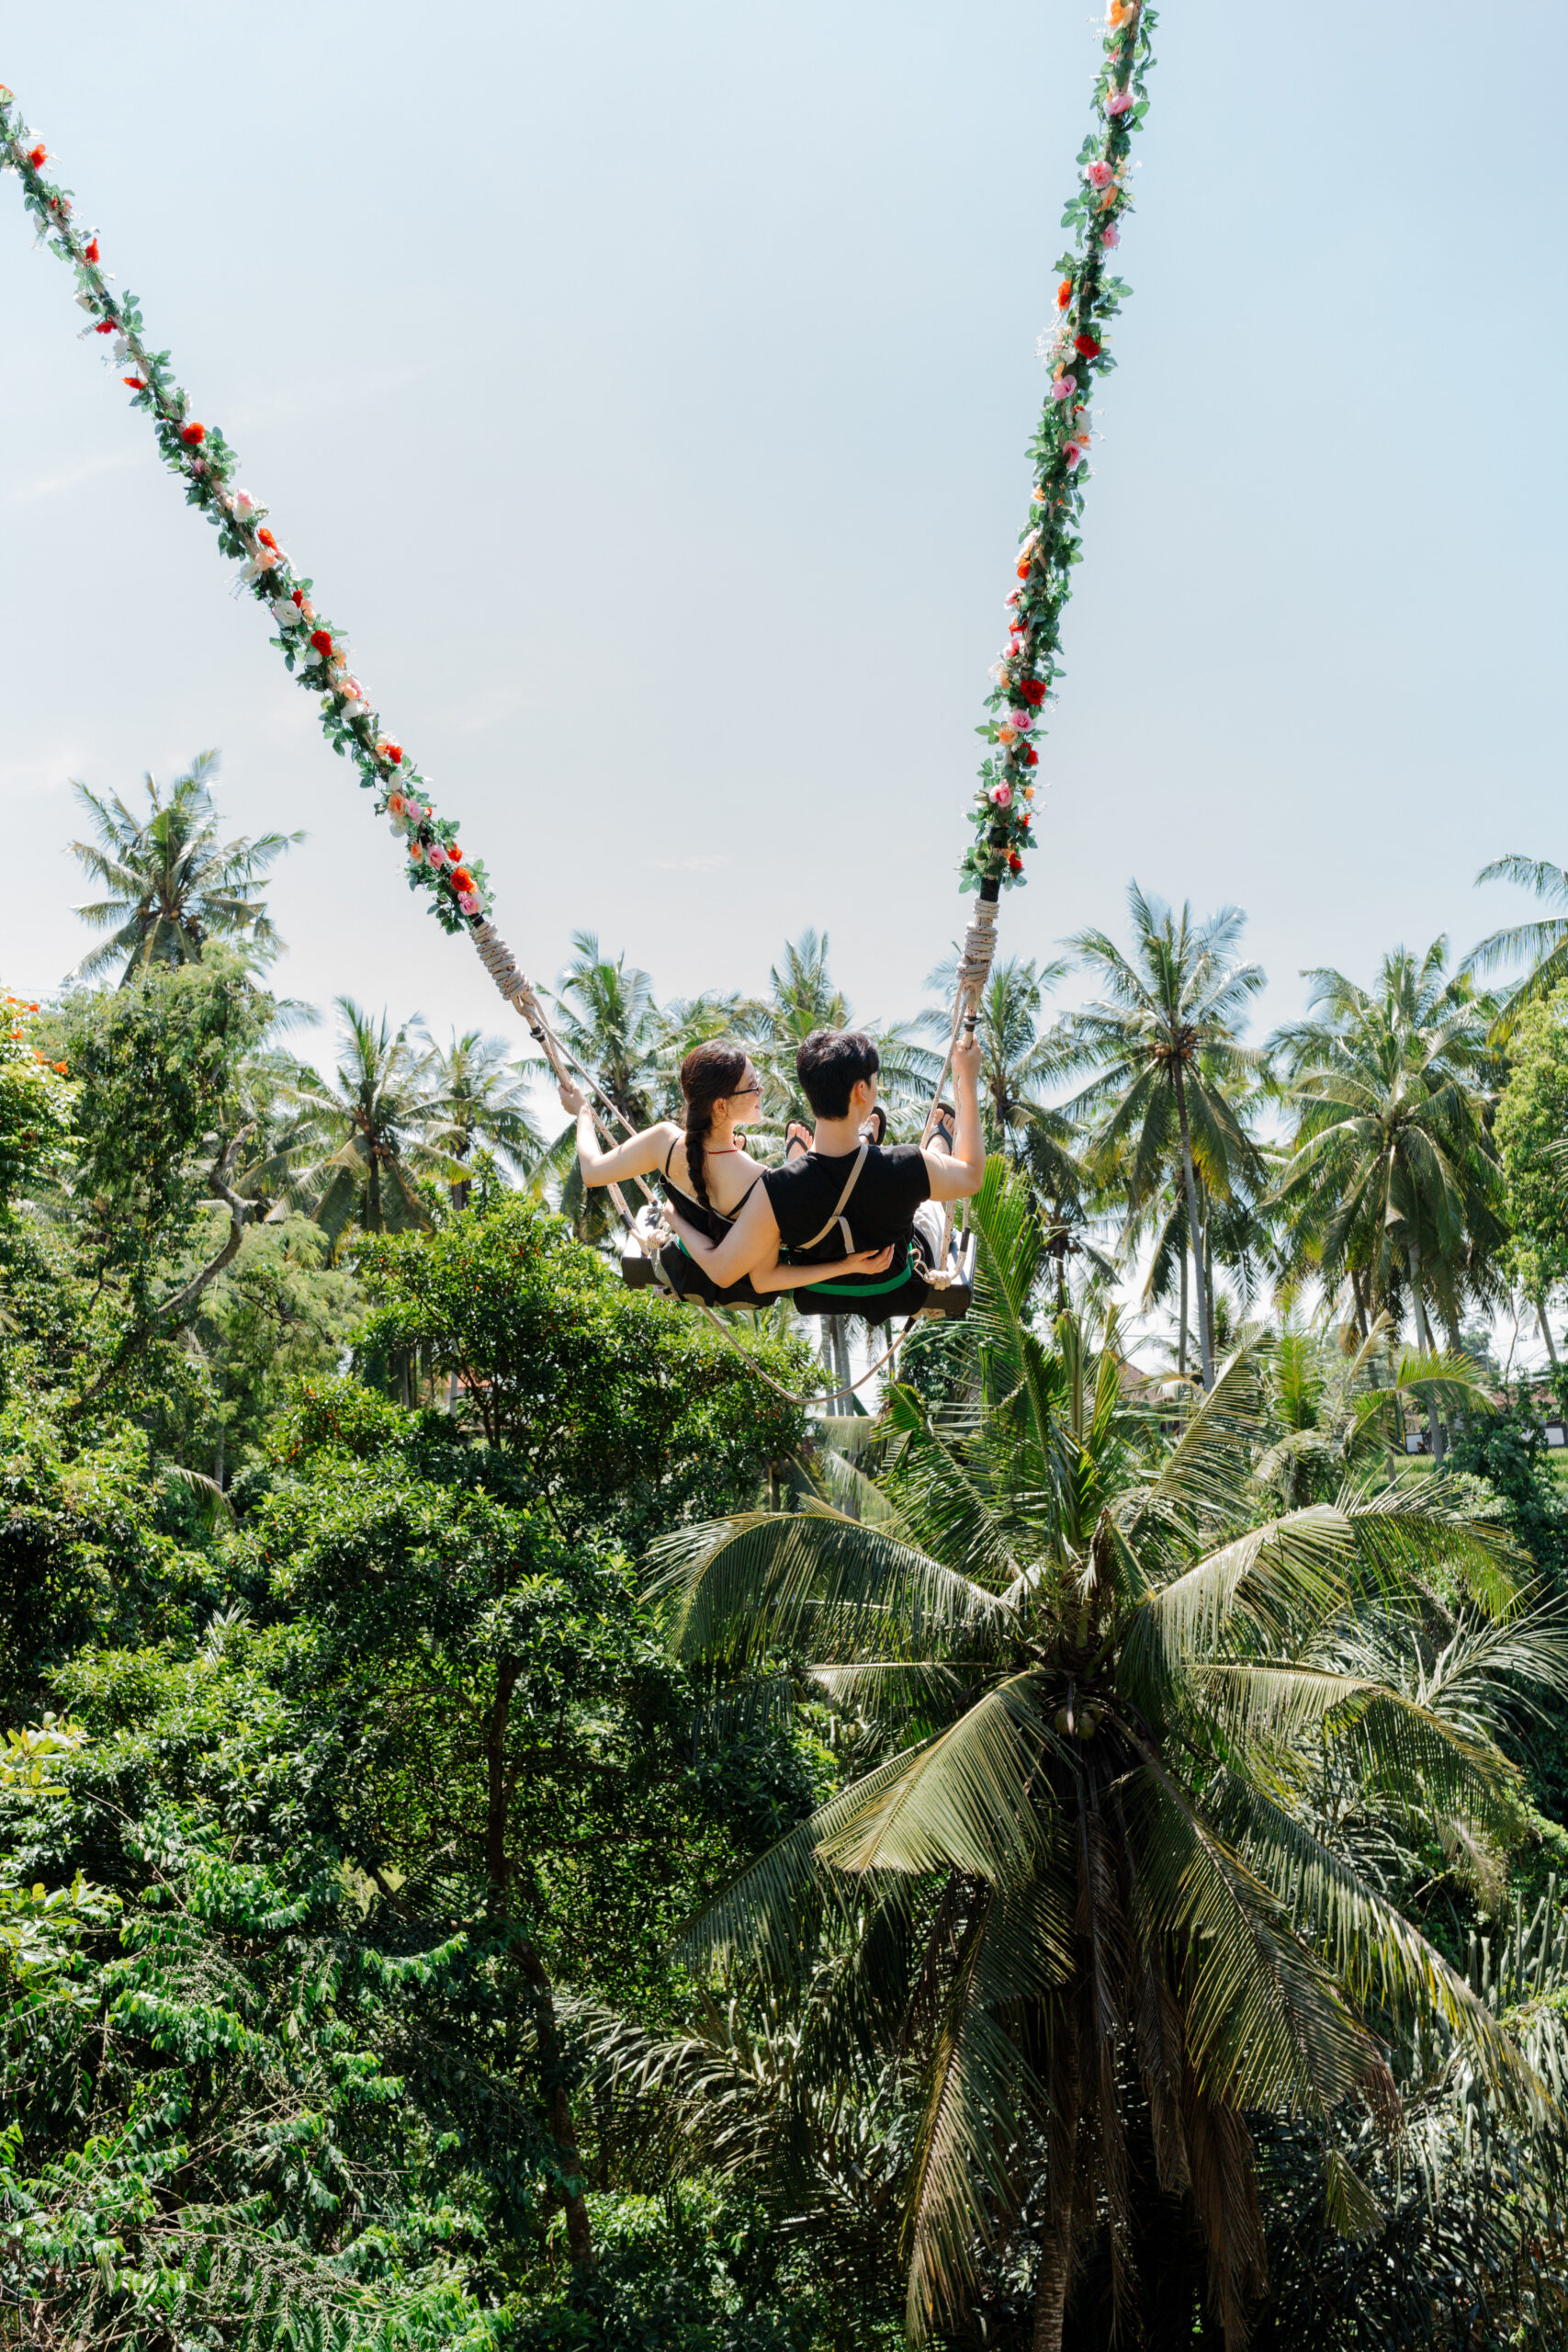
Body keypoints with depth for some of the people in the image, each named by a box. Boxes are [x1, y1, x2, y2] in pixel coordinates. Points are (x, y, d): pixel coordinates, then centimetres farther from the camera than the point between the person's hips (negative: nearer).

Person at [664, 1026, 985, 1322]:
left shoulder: (775, 1191, -38)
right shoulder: (907, 1169, -38)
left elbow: (721, 1271, -26)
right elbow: (971, 1176, -14)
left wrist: (677, 1219, -8)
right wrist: (968, 1079, -7)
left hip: (816, 1299, 1)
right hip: (901, 1296, -1)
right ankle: (938, 1140, 62)